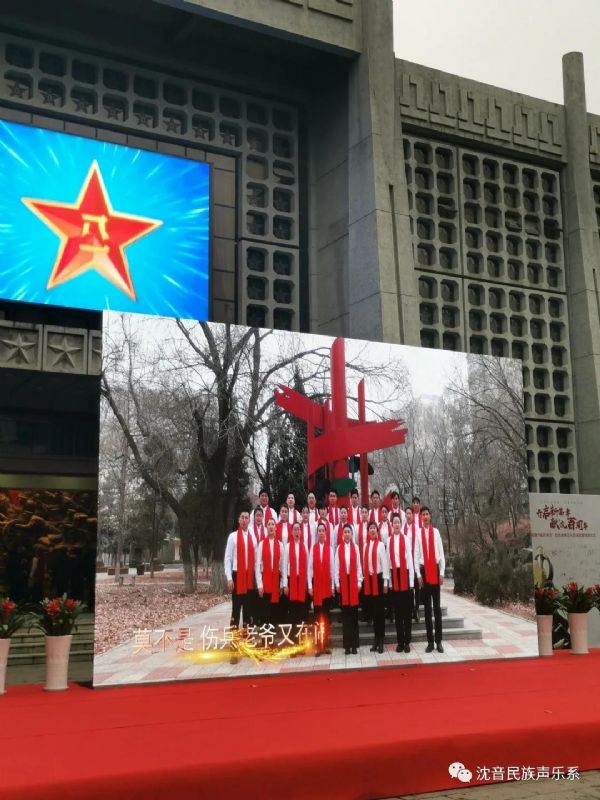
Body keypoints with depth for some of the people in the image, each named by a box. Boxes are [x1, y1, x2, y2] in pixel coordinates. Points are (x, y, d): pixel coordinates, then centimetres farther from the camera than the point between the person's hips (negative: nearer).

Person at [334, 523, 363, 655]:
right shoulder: (338, 548, 4)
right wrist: (337, 583, -1)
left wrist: (359, 582, -1)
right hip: (342, 581, 0)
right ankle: (347, 645, 7)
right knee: (345, 614, 3)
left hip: (353, 581, 0)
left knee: (354, 614, 2)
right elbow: (336, 567, 3)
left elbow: (358, 566, 4)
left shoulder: (356, 547, 3)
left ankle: (354, 645, 7)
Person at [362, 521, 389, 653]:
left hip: (378, 578, -5)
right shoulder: (366, 546, 10)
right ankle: (376, 640, 18)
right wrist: (363, 579, 5)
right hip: (368, 579, 5)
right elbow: (364, 564, 9)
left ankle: (381, 640, 6)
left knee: (380, 609, -1)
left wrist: (386, 582, -9)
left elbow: (385, 563, -7)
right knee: (372, 610, 10)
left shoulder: (381, 545, -5)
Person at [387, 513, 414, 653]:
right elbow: (388, 560, 5)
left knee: (406, 609, 3)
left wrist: (411, 581, -4)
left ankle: (407, 641, 10)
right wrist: (389, 581, 2)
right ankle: (400, 642, 14)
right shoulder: (389, 541, 6)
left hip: (405, 574, -2)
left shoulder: (406, 539, -1)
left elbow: (410, 559, -1)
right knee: (397, 610, 7)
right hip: (394, 575, 3)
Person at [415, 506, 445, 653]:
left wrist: (442, 573, -1)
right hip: (424, 570, 0)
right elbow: (416, 555, 0)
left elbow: (441, 553, 2)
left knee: (437, 606, 3)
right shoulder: (418, 533, 0)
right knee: (427, 606, 6)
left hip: (435, 570, 0)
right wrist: (419, 575, -3)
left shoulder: (436, 532, 1)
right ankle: (430, 641, 11)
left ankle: (439, 641, 8)